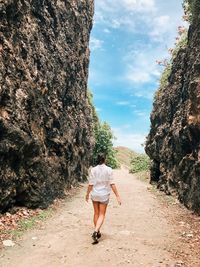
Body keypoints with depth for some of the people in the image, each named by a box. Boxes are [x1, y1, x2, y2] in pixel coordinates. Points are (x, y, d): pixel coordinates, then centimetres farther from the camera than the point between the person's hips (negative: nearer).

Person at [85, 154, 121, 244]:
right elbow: (112, 184, -12)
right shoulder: (108, 170, -10)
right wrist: (117, 196, -7)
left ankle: (97, 232, 29)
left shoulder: (93, 170, -6)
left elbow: (90, 184, -5)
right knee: (102, 215, 9)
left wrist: (87, 194, 10)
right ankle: (95, 231, -10)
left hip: (95, 194, 2)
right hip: (104, 195, -2)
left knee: (96, 213, 18)